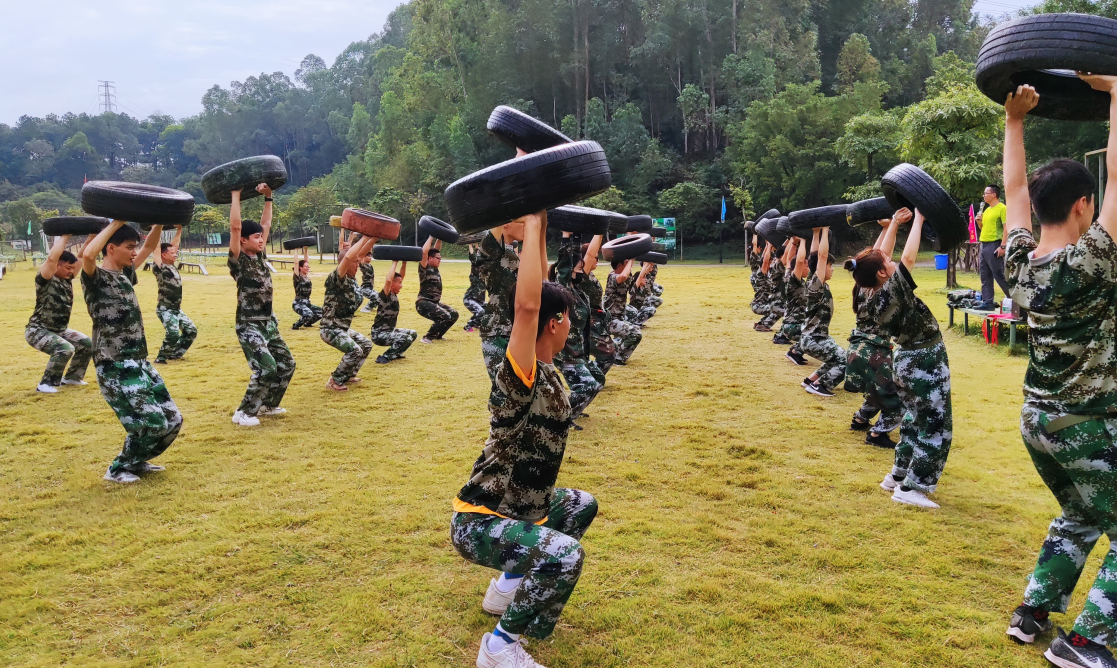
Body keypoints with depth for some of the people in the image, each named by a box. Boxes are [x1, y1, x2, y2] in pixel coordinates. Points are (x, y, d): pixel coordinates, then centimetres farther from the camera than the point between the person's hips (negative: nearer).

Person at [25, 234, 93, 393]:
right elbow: (51, 258, -35)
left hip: (60, 330, 8)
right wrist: (65, 236, -28)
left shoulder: (67, 278, 2)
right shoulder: (45, 279, -18)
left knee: (87, 344, 7)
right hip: (38, 330, -8)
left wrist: (91, 236, -12)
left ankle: (71, 377, 23)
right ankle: (45, 384, -11)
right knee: (65, 349, -29)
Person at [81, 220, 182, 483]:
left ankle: (135, 461, 27)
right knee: (151, 423, -13)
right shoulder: (95, 277, -9)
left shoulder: (125, 274, 14)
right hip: (115, 367, -8)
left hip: (140, 362, 8)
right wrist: (115, 224, -23)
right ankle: (118, 469, 10)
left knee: (172, 420, 6)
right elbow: (87, 255, -32)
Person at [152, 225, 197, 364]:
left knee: (191, 331, 10)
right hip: (165, 309, -9)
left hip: (177, 309, 9)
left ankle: (174, 354, 22)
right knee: (173, 334, -23)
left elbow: (175, 244, 14)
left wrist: (179, 230, 12)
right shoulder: (159, 267, -12)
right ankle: (161, 357, -3)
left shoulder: (172, 266, 8)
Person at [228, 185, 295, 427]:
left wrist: (268, 197, 9)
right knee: (266, 368, -17)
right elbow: (235, 227, -21)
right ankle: (244, 413, -4)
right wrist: (236, 195, -17)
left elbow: (266, 224, 14)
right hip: (249, 326, -8)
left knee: (286, 364, 11)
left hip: (269, 323, 8)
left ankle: (268, 405, 27)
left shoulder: (260, 256, 8)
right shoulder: (238, 260, -11)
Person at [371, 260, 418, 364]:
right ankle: (384, 358, -12)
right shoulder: (385, 295, -19)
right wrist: (395, 263, -30)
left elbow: (401, 275, 12)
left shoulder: (394, 295, 4)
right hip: (379, 334, -9)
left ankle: (395, 354, 17)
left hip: (389, 331, 9)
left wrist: (404, 262, -1)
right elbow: (388, 280, -39)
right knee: (406, 338, -26)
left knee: (413, 334, 15)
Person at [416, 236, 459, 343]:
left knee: (454, 314, 10)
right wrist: (431, 237, -15)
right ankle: (427, 338, -11)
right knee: (444, 316, -25)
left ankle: (438, 335, 20)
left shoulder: (434, 268, 10)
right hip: (424, 303, -9)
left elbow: (436, 249, 17)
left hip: (435, 302, 9)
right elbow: (424, 251, -25)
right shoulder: (424, 267, -12)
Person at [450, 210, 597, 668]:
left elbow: (538, 298, 8)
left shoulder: (546, 371, 0)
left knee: (582, 505, 29)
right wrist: (531, 226, -33)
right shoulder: (520, 376, -25)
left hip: (519, 505, 10)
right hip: (478, 522, -10)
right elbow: (526, 306, -41)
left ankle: (509, 586, 32)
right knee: (565, 556, -33)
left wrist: (540, 229, 3)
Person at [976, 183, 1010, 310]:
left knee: (999, 275, -7)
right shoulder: (987, 210, 17)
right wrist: (979, 221, 5)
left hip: (994, 245, -9)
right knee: (985, 277, 8)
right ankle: (987, 302, 11)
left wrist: (1002, 246, -22)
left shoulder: (1002, 208, -9)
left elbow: (1006, 228, -15)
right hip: (984, 245, 9)